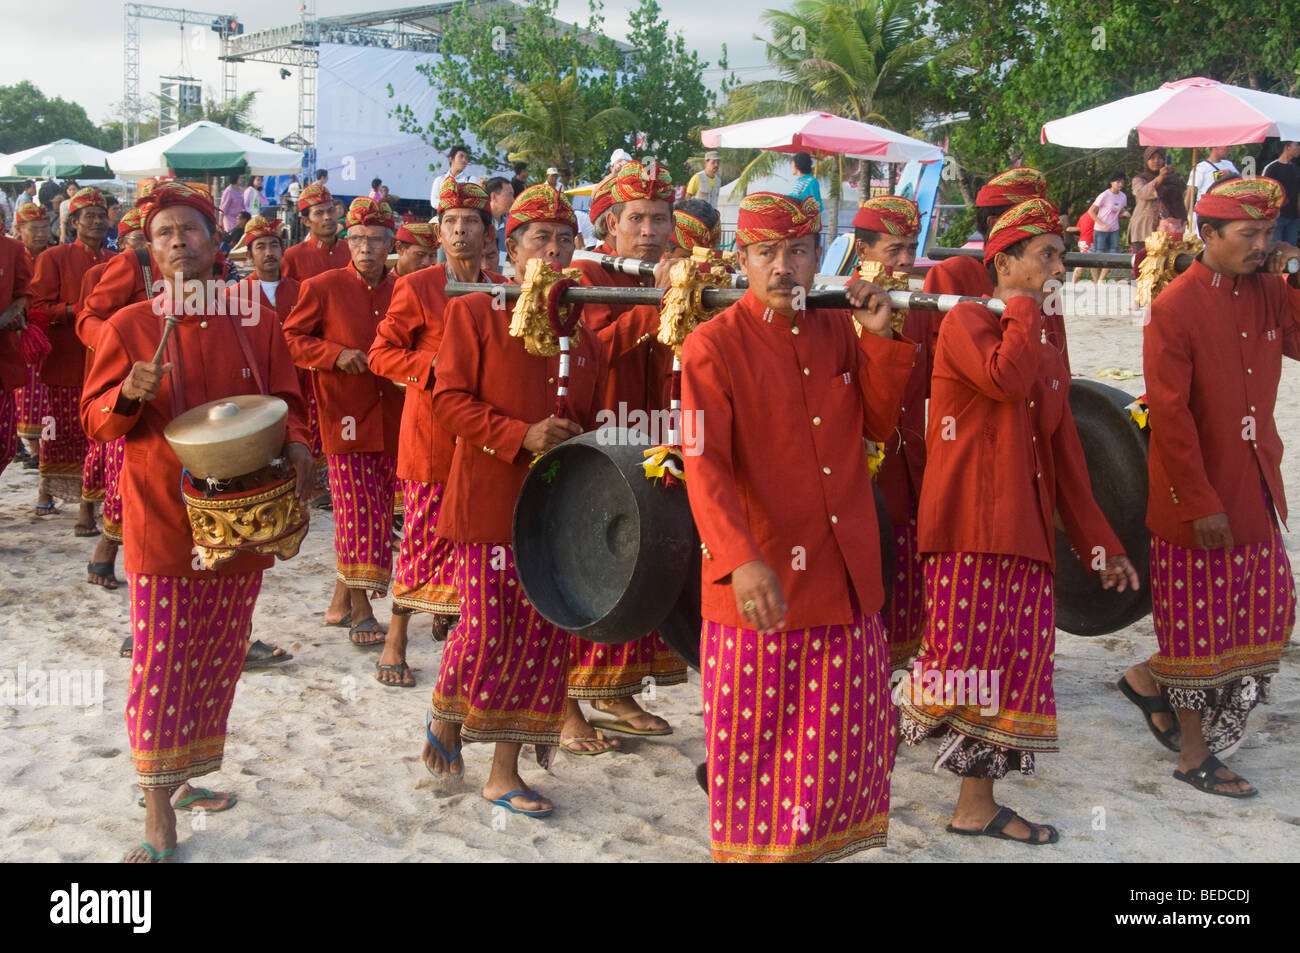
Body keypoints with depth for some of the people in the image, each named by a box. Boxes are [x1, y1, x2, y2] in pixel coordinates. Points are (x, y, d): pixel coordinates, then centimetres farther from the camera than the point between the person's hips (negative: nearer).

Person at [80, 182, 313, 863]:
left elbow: (285, 399, 10)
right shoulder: (128, 327, -1)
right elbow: (97, 422, 1)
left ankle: (192, 776, 31)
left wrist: (295, 443, -11)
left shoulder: (254, 325, 5)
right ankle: (159, 813, 7)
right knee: (161, 665, -2)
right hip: (162, 520, -3)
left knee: (219, 659, 13)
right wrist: (130, 395, -20)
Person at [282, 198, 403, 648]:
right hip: (345, 416, -4)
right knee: (357, 511, -6)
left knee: (376, 511, 8)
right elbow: (292, 339, 0)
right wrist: (336, 354, -13)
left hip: (390, 418, 4)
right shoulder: (323, 287, -2)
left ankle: (341, 600, 23)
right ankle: (361, 610, 2)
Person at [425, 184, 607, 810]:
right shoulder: (473, 313, -1)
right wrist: (522, 435, -19)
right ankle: (445, 716, 29)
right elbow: (449, 402, -8)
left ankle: (504, 773, 18)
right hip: (490, 498, -5)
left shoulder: (582, 335, 14)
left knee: (542, 640, 5)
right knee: (486, 634, -4)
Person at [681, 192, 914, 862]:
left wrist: (880, 339, 0)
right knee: (756, 739, 6)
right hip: (758, 580, -5)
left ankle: (820, 839, 33)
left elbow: (878, 422, 14)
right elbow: (705, 465, -19)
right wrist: (742, 559, -33)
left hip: (844, 574, 5)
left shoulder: (837, 333, 9)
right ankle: (750, 845, 25)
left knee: (842, 735, 14)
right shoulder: (713, 346, -10)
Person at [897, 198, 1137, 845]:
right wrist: (1025, 309, -6)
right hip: (969, 526, -8)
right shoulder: (965, 321, -1)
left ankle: (977, 805, 19)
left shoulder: (1047, 355, 21)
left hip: (1027, 535, 8)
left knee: (1011, 668, 9)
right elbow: (1005, 378, -23)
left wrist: (1099, 542, 17)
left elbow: (1065, 458, 22)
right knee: (959, 657, -13)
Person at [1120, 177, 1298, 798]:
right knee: (1198, 620, 5)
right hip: (1195, 494, -7)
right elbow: (1170, 415, -18)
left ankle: (1150, 679, 31)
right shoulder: (1175, 308, -16)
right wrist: (1201, 502, -18)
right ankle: (1194, 756, 20)